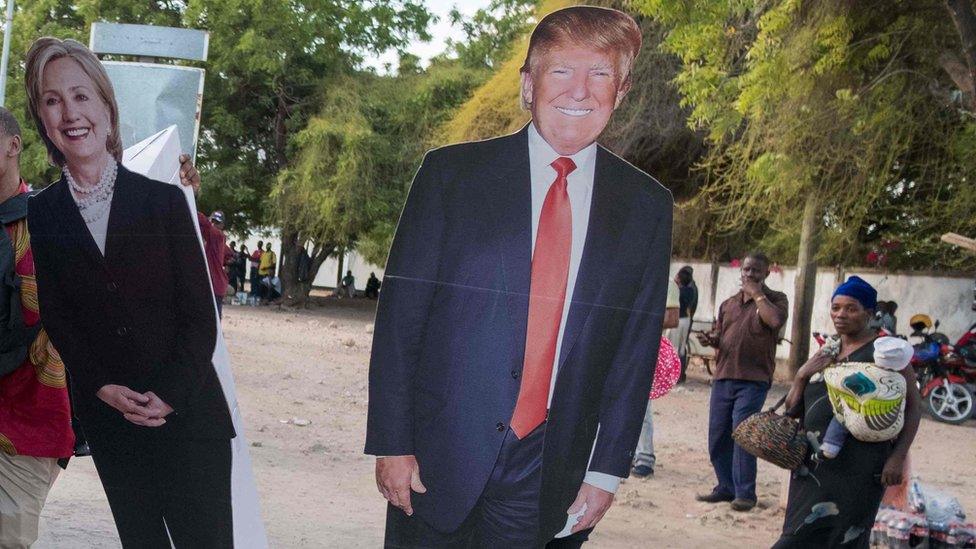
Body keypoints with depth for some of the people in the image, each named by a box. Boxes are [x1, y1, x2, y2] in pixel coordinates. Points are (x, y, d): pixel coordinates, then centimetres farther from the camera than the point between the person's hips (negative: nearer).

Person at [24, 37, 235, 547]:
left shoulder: (165, 200, 0)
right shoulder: (39, 214, 4)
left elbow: (200, 314, -1)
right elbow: (56, 320, 4)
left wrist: (170, 395, -12)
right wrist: (104, 389, -10)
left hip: (187, 410, -1)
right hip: (108, 423, 2)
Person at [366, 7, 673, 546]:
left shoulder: (646, 205, 3)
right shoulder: (451, 173, -3)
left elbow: (638, 344, 5)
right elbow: (400, 314, -4)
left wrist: (607, 469, 2)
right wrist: (391, 442, -7)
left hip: (551, 471, 2)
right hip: (439, 460, -1)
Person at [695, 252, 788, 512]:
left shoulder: (775, 299, 3)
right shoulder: (729, 304, 18)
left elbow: (775, 320, -19)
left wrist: (757, 294, -9)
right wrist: (710, 340, 3)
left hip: (753, 380, -6)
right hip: (723, 376, 6)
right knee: (718, 435, 6)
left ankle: (745, 493, -4)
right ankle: (726, 487, 18)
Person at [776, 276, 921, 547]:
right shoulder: (826, 354, 17)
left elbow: (913, 406, -4)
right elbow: (793, 410, 17)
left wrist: (898, 457, -13)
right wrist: (802, 374, -1)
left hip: (858, 464, -6)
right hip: (815, 463, 6)